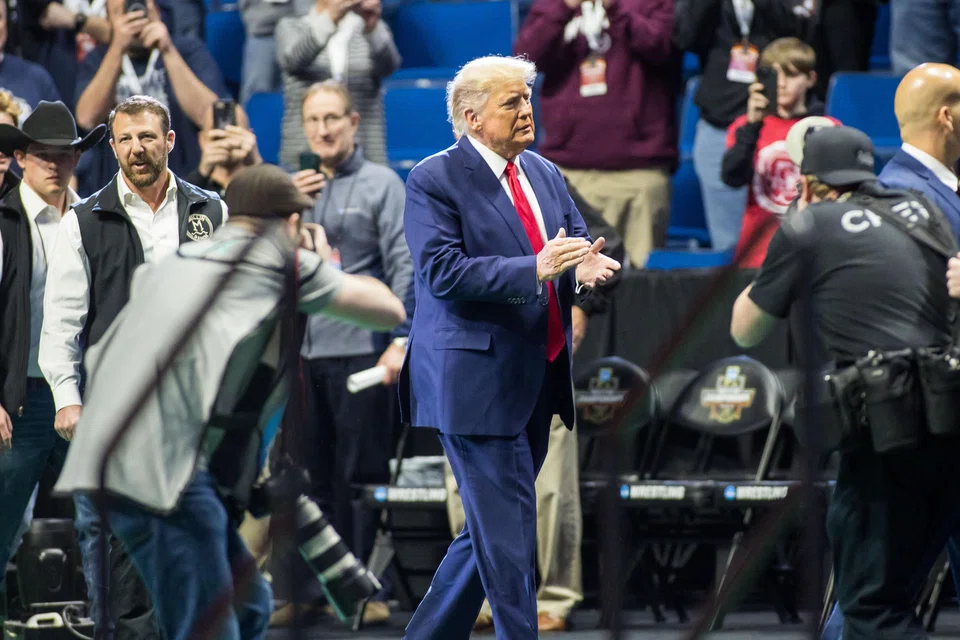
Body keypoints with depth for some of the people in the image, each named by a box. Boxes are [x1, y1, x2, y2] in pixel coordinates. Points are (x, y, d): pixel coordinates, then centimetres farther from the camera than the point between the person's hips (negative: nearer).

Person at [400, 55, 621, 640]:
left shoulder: (545, 174, 14)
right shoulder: (435, 180, -9)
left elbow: (578, 241, 14)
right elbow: (442, 271, -18)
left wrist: (586, 267, -12)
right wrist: (535, 269, -26)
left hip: (539, 379, 8)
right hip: (479, 381, -8)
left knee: (491, 531, 14)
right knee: (508, 533, -8)